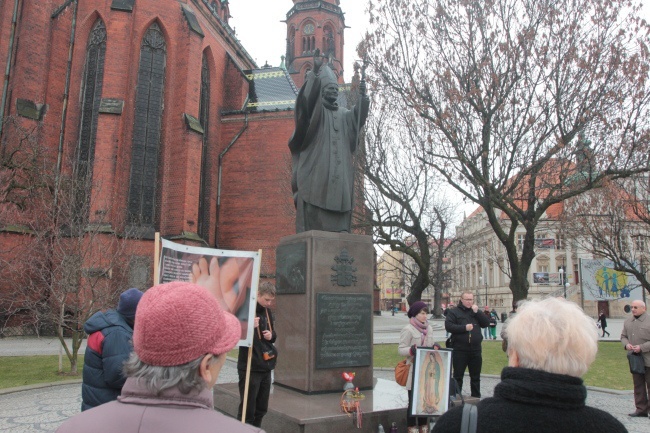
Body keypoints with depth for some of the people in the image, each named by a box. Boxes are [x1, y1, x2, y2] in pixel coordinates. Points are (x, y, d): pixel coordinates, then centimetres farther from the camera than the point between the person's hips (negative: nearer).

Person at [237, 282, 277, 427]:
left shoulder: (267, 312, 11)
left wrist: (272, 335, 0)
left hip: (266, 367, 7)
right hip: (249, 368, -7)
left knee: (261, 409, 15)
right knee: (247, 410, 0)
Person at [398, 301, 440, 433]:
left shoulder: (429, 328, 10)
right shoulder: (408, 329, -10)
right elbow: (400, 349, -11)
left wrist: (435, 346, -3)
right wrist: (411, 350, -30)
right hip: (413, 370, -6)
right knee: (413, 400, 1)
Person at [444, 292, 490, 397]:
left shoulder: (476, 311, 14)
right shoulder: (454, 312, -1)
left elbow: (486, 323, 4)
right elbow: (448, 326, -11)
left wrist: (477, 312, -7)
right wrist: (464, 328, -18)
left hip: (475, 349, 4)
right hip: (460, 350, -4)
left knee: (475, 376, 14)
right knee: (458, 376, 3)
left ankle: (476, 397, 24)